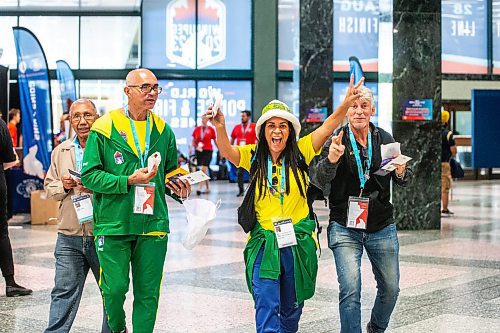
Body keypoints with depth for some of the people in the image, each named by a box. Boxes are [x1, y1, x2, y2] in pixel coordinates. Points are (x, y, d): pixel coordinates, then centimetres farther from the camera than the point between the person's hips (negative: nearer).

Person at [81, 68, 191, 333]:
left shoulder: (163, 130, 10)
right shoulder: (105, 128, -4)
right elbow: (89, 175, -7)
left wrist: (175, 185, 1)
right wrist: (129, 181, -17)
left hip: (153, 223, 4)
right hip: (113, 223, -3)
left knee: (148, 292, 5)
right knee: (114, 288, -3)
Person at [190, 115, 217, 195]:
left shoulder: (211, 129, 0)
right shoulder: (197, 129, 6)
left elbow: (215, 141, 8)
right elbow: (193, 140, 12)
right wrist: (191, 147, -4)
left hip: (208, 151, -3)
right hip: (198, 151, 3)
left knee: (203, 169, -16)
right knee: (204, 170, 11)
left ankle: (200, 188, -18)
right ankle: (207, 188, 22)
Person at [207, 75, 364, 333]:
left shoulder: (300, 153, -1)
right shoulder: (253, 157, -1)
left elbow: (327, 127, -10)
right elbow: (227, 152, -18)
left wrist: (346, 103, -25)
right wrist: (220, 128, -38)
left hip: (298, 241, 1)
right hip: (264, 243, -1)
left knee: (291, 306, 16)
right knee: (266, 306, -10)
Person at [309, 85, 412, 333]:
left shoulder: (385, 140, 2)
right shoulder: (335, 140, -7)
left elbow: (403, 181, 4)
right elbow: (318, 180, -18)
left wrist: (401, 172, -20)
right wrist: (331, 159, -38)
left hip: (382, 228, 3)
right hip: (345, 228, -3)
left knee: (390, 288, 12)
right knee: (350, 289, -14)